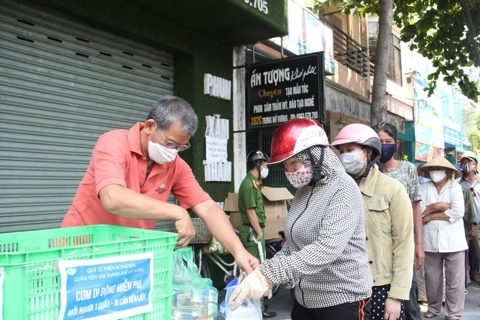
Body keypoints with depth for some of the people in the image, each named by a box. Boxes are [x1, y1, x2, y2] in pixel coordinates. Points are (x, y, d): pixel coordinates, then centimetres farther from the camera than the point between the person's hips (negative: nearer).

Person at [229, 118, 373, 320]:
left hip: (343, 301, -7)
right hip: (305, 300, 7)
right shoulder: (303, 190, 6)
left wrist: (270, 274, -36)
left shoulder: (343, 188, -17)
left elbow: (328, 249, -30)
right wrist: (265, 274, -3)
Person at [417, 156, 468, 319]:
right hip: (431, 241, 2)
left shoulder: (455, 187, 0)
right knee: (432, 279, 12)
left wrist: (432, 215, -10)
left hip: (453, 241, -2)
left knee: (454, 280, 4)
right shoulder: (425, 187, 6)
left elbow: (458, 212, -12)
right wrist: (436, 206, -14)